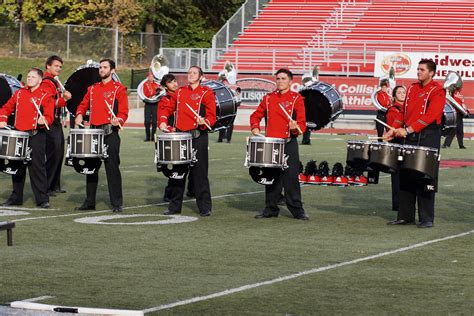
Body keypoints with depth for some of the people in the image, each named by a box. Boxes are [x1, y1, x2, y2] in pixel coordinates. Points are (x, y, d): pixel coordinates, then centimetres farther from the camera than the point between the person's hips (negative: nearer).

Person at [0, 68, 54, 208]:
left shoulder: (45, 96, -2)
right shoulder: (19, 93, 12)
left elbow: (49, 117, -9)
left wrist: (43, 121, -31)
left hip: (36, 135, -5)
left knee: (37, 166, -7)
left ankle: (42, 199, -3)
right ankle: (16, 197, 20)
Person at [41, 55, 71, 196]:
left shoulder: (55, 81, 17)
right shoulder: (46, 83, -14)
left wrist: (64, 96, 9)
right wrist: (64, 98, -25)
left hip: (56, 123, 10)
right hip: (50, 124, -10)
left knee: (58, 154, 14)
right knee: (52, 155, -11)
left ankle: (55, 185, 23)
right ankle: (46, 188, -8)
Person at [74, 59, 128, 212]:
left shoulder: (119, 88, -1)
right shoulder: (92, 89, 15)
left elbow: (124, 111, -6)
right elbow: (83, 105, 19)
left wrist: (118, 120, -25)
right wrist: (79, 115, -1)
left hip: (110, 132, -5)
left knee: (112, 167, -6)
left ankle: (117, 204, -2)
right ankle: (89, 202, 16)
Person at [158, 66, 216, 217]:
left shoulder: (207, 93, -1)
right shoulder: (180, 92, 12)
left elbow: (212, 117, -6)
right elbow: (167, 109, 20)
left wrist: (204, 122, -26)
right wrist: (163, 122, 3)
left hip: (198, 137, -4)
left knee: (199, 173, -3)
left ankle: (205, 208, 3)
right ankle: (174, 206, 15)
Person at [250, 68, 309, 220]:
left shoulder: (297, 99, 0)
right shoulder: (268, 98, 10)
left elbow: (302, 123, -4)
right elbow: (256, 115, 18)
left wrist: (296, 127, -25)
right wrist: (255, 127, 0)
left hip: (289, 144, -4)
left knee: (291, 177, -5)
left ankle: (297, 210, 0)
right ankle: (271, 209, 15)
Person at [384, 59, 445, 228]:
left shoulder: (437, 91, -6)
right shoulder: (412, 89, 15)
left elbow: (430, 116, -17)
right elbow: (404, 113, 18)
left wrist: (409, 129, -22)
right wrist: (394, 130, 5)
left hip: (428, 138, -6)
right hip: (410, 138, 6)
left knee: (425, 179, -5)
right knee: (406, 176, 6)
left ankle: (426, 219, -1)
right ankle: (405, 216, 13)